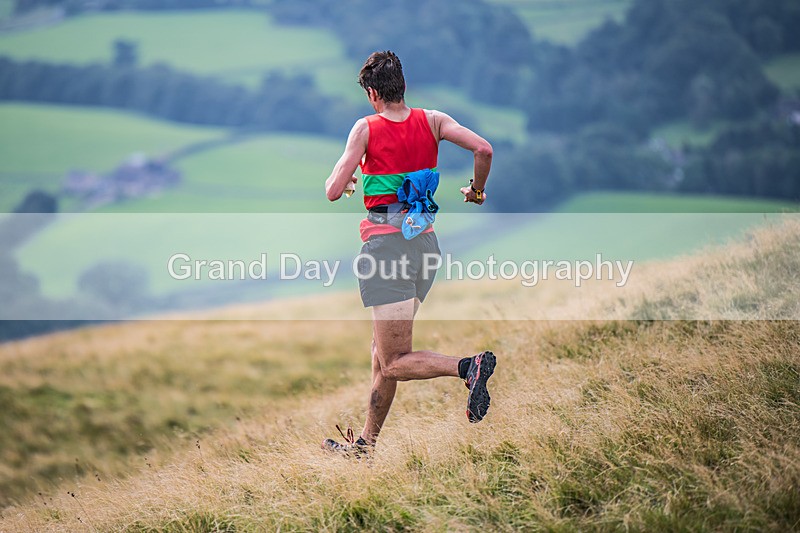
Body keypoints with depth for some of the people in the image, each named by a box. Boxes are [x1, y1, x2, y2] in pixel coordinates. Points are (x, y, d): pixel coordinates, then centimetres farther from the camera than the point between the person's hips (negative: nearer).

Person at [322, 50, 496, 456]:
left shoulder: (366, 128, -6)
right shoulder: (432, 121, 4)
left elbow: (333, 191, -8)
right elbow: (483, 149, -9)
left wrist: (341, 179, 16)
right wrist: (476, 191, 9)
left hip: (386, 241, -6)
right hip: (426, 241, 6)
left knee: (393, 362, -6)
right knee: (383, 353, 17)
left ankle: (468, 366, -28)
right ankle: (365, 444, 24)